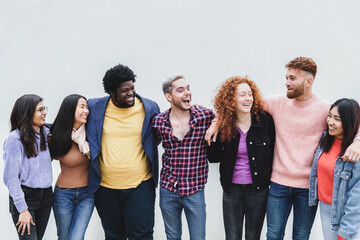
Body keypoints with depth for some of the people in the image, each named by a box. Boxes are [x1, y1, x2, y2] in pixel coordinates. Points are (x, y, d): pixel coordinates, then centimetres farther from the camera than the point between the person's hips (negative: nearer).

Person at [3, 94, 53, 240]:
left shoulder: (46, 132, 3)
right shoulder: (15, 139, -15)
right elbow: (11, 178, -14)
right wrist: (23, 209, -16)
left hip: (45, 195, 6)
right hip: (25, 197, -6)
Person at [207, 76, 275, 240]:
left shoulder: (265, 120, -6)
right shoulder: (223, 126, -3)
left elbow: (274, 151, 1)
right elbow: (213, 157, 1)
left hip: (258, 190, -1)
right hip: (231, 190, 1)